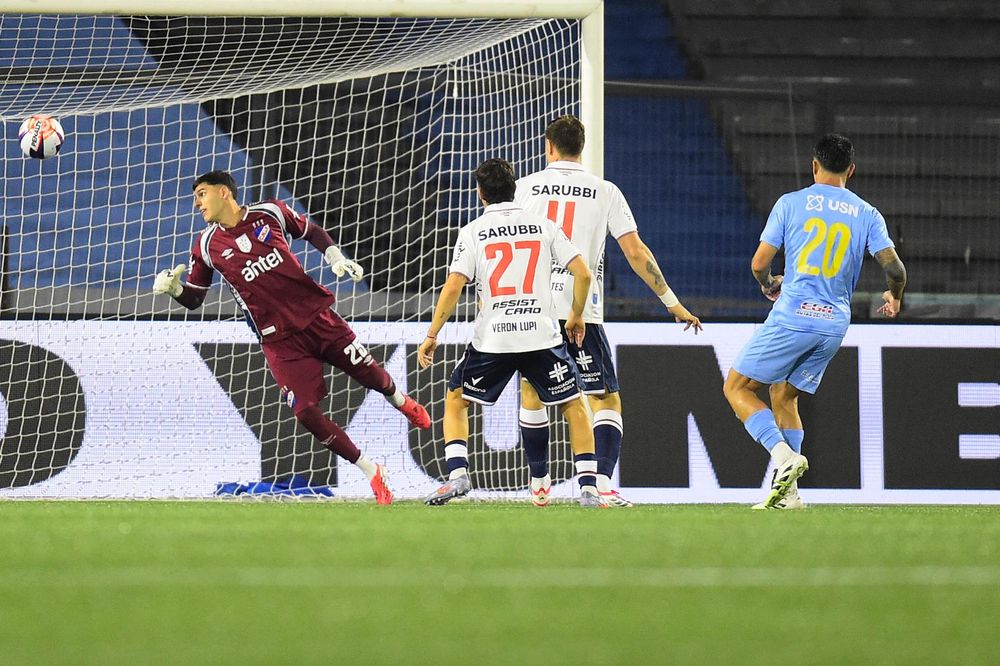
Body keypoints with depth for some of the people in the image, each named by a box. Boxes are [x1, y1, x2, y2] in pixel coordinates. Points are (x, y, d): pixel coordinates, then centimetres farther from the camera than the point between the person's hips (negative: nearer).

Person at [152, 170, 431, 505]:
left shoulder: (270, 213, -3)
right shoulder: (207, 246, -2)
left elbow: (312, 232, 14)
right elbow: (193, 299, 6)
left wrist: (337, 259, 1)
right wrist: (172, 288, -14)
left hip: (316, 314, 0)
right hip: (278, 339, 0)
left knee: (373, 377, 4)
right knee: (306, 413, -13)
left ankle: (402, 402, 44)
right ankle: (372, 472, 5)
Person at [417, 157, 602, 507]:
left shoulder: (473, 232, 2)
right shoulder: (543, 226, 7)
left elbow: (453, 287, -6)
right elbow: (582, 272, 2)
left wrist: (431, 335, 1)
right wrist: (576, 316, 18)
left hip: (492, 340, -1)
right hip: (542, 334, 1)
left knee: (455, 401, 17)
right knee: (575, 406, 14)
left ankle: (457, 474, -1)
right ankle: (588, 487, 4)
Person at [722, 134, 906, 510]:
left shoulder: (791, 203, 1)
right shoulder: (868, 215, 7)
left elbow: (759, 263, 0)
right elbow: (894, 267, -1)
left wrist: (768, 286, 23)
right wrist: (894, 297, 21)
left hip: (793, 315, -4)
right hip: (835, 323, 4)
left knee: (737, 388, 6)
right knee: (784, 396, 18)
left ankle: (783, 454, -17)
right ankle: (787, 493, 8)